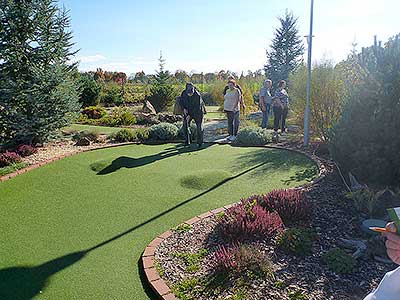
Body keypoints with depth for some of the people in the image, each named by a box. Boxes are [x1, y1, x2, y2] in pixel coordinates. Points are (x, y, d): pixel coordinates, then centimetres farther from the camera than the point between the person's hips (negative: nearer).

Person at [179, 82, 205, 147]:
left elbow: (197, 108, -25)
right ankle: (187, 142, 1)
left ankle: (200, 142, 13)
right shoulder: (184, 93, -14)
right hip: (188, 112, 4)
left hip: (197, 112, -3)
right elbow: (181, 101, 4)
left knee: (199, 127, -1)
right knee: (185, 125, -7)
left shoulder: (198, 96, -28)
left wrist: (190, 115, -26)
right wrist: (183, 108, -14)